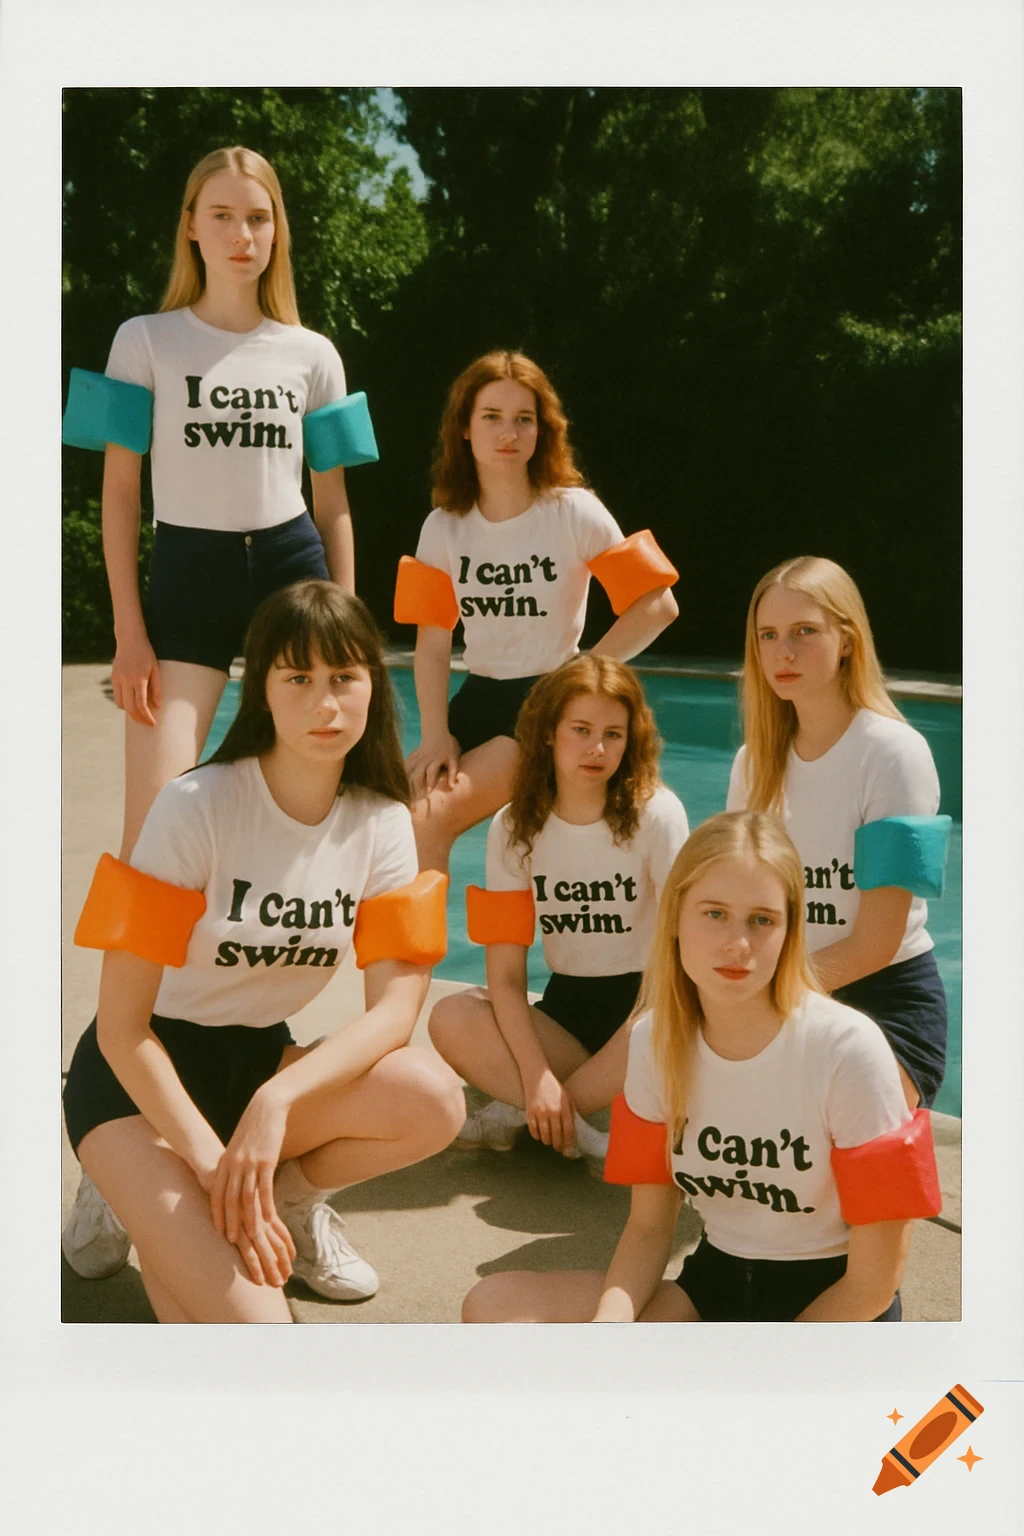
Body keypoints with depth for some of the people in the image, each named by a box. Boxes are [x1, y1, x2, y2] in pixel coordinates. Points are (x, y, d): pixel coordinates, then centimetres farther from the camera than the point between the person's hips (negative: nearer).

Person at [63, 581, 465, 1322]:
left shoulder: (382, 822, -7)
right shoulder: (198, 805, -21)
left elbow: (396, 1006, -15)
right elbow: (121, 1025, -19)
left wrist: (277, 1100, -31)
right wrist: (214, 1164, -24)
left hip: (262, 1060, 5)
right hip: (145, 1072, -5)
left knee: (434, 1101, -25)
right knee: (252, 1321, -25)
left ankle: (287, 1196, 3)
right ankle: (144, 1211, 5)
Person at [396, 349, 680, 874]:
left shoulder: (574, 511, -7)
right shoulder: (443, 526, 3)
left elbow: (657, 605, -10)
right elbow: (433, 640, 0)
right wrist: (435, 735, -11)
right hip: (477, 698, 4)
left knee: (431, 820, -22)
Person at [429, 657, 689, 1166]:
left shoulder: (656, 814, -10)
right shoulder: (514, 828, -4)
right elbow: (506, 974, -9)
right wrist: (538, 1077, -24)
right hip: (566, 1005, 1)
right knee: (452, 1020, -25)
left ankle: (516, 1116, -20)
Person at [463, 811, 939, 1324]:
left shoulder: (848, 1050, -20)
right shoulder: (655, 1039, -5)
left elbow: (872, 1283, -13)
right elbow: (649, 1225, 2)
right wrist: (610, 1319, -18)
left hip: (832, 1301, -6)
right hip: (713, 1282, 6)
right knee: (493, 1305, -15)